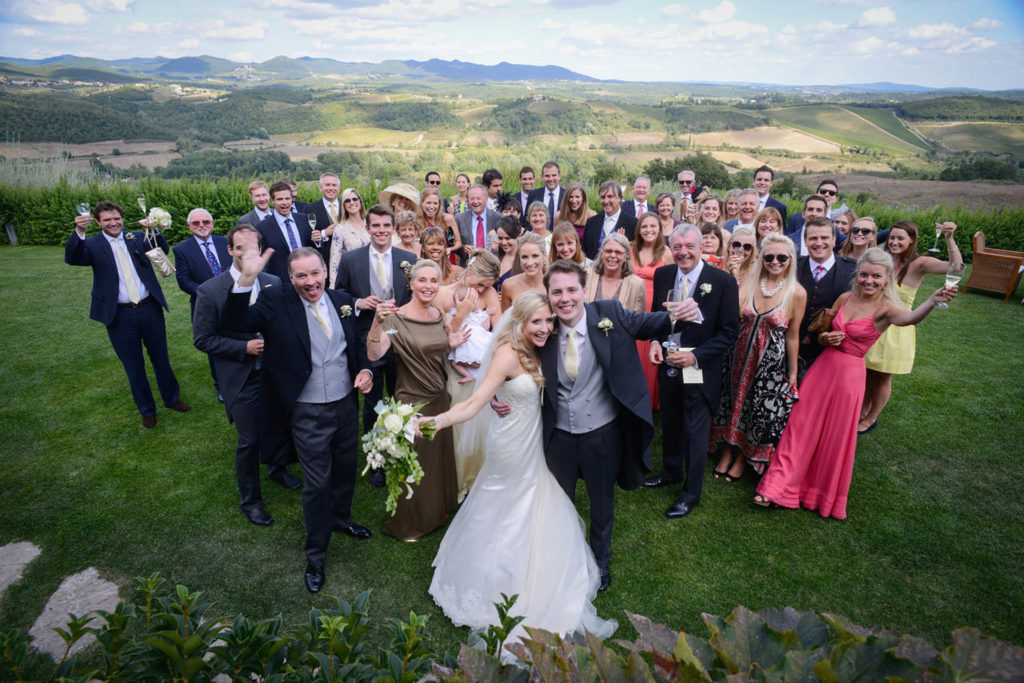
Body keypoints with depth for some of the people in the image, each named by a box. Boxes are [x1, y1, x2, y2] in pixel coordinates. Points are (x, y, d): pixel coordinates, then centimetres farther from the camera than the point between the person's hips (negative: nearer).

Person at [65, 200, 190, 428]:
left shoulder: (137, 238, 5)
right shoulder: (93, 245, -2)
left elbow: (162, 251, -6)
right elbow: (72, 258, -18)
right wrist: (78, 232, -35)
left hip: (150, 309, 1)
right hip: (120, 316, -1)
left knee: (161, 359, 16)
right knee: (134, 367, 11)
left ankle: (172, 399, 36)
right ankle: (147, 411, 28)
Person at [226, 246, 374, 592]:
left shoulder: (342, 300, 0)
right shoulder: (276, 302, -13)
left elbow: (357, 343, 11)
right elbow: (235, 324, -28)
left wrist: (365, 369, -8)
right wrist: (246, 279, -39)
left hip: (346, 405, 5)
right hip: (308, 414, -4)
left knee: (345, 469, 23)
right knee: (316, 485, 7)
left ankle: (341, 518, 53)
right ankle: (315, 556, 30)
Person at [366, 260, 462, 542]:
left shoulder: (440, 316, 3)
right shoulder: (397, 318, -17)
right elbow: (374, 354, -30)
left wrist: (453, 343, -1)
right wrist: (377, 323, -44)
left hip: (439, 399, 6)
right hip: (412, 402, -6)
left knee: (439, 458, 20)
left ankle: (437, 509, 44)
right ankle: (407, 524, 31)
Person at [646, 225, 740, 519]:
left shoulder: (723, 281, -15)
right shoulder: (662, 275, -1)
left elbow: (729, 332, -12)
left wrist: (696, 356, -21)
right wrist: (655, 341, -8)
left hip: (700, 370, -4)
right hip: (667, 364, 5)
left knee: (695, 432, 8)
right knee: (670, 424, 21)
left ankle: (691, 493, 27)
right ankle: (671, 472, 45)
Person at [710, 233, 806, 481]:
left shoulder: (797, 293, -11)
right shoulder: (749, 281, -3)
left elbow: (792, 336, -5)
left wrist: (793, 373, 1)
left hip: (771, 362, -2)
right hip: (740, 354, 3)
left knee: (760, 409, 10)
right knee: (733, 401, 15)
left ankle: (743, 458, 34)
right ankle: (728, 451, 37)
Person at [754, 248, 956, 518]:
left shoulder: (886, 308, -12)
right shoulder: (845, 298, 2)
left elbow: (911, 317, -36)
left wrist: (933, 301, -56)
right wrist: (825, 338, -9)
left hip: (849, 374, -4)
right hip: (823, 365, 4)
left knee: (836, 436, 8)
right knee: (801, 426, 5)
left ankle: (824, 495, 31)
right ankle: (779, 486, 16)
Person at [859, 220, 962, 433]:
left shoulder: (918, 264, -13)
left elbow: (956, 266, -29)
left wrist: (949, 238, -38)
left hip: (895, 329, -4)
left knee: (882, 378, 11)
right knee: (868, 373, 17)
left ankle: (871, 419, 29)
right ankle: (862, 410, 37)